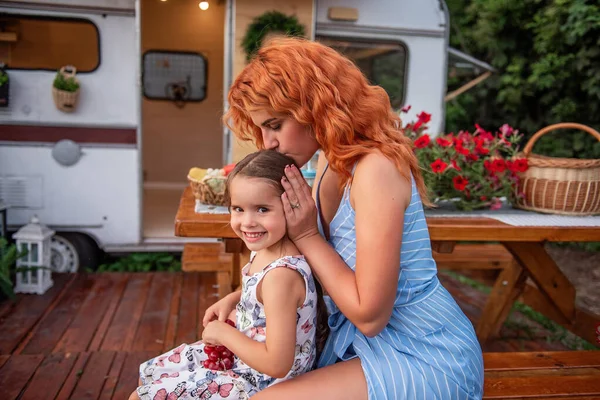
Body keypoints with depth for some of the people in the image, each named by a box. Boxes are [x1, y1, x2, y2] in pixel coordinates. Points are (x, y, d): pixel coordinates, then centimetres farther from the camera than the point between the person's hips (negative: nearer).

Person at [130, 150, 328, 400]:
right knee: (150, 373, 20)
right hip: (241, 358, 9)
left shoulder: (281, 274, -32)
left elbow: (277, 365, -31)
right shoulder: (266, 250, -5)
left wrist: (225, 333, -20)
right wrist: (233, 299, 2)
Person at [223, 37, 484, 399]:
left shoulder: (375, 168, -26)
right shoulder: (331, 161, 1)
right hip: (373, 341, 8)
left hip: (426, 358, -8)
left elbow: (369, 315, -25)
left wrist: (306, 235, -19)